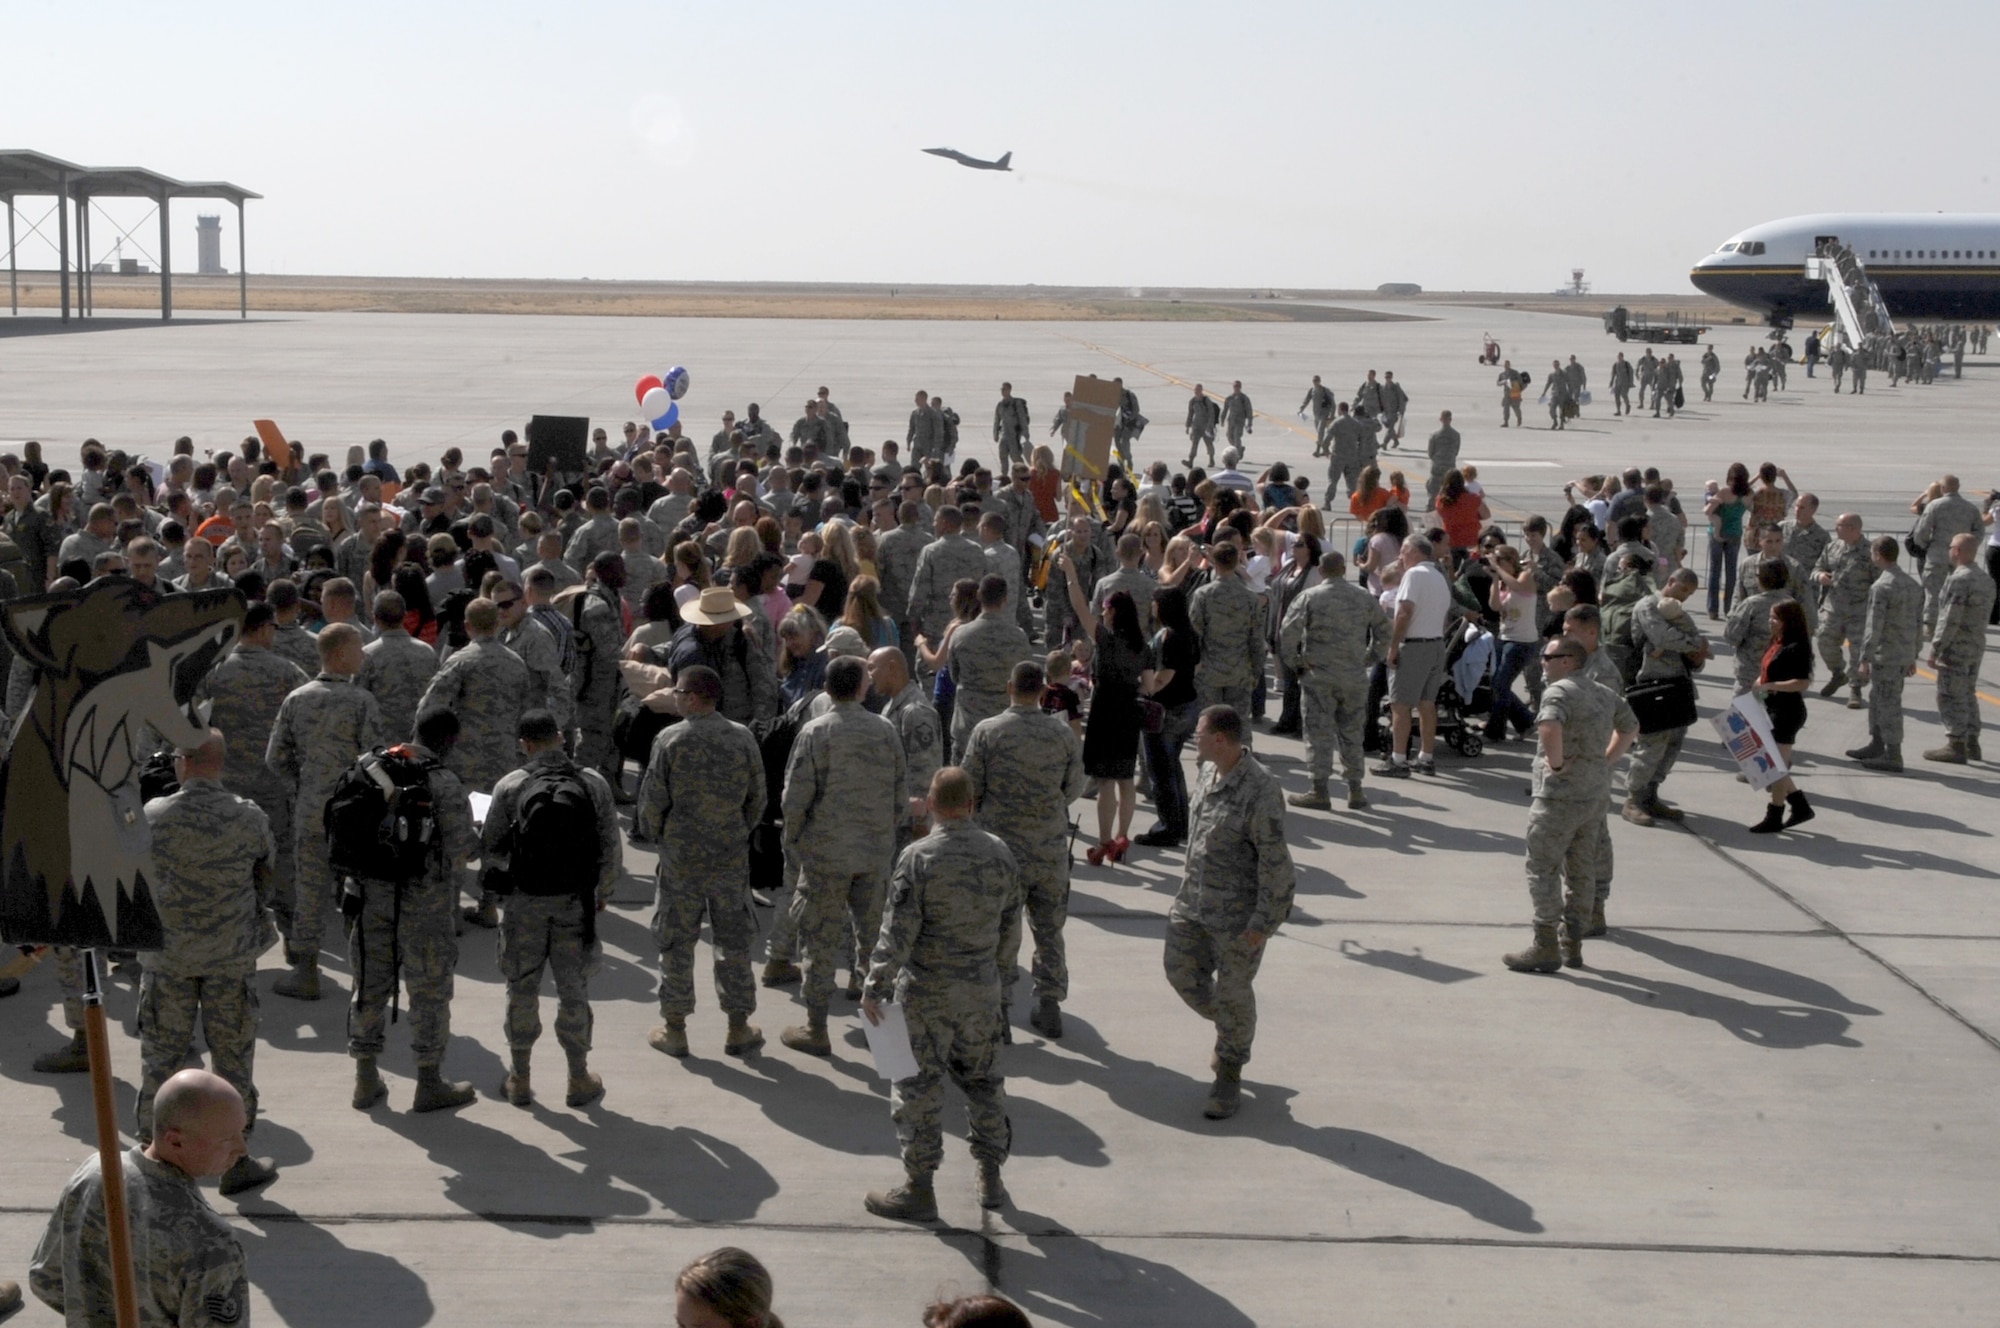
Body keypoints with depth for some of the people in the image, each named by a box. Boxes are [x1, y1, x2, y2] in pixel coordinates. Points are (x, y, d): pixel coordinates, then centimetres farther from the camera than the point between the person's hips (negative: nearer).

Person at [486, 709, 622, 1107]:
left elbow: (489, 848, -2)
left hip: (526, 900, -1)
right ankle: (579, 1079, 15)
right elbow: (611, 848, 0)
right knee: (574, 991, 9)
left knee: (522, 989, 10)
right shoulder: (593, 784, -2)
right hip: (575, 902, 1)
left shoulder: (510, 786, -5)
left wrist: (505, 870, 20)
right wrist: (603, 893, 15)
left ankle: (520, 1080, 16)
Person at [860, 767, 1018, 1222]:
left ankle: (919, 1188, 9)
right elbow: (1010, 897, 17)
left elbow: (898, 931, -18)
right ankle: (991, 1177, 25)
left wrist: (876, 987, -13)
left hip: (927, 992, -5)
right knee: (983, 1079, 17)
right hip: (982, 987, 5)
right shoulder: (997, 852, -2)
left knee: (918, 1087, 4)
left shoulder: (919, 857, -17)